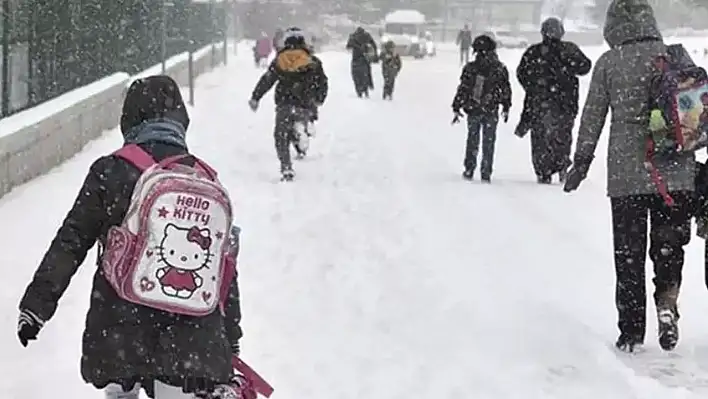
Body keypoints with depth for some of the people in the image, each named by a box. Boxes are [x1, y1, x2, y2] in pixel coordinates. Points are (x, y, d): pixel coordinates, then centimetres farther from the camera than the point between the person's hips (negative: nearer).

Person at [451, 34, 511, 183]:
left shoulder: (470, 69, -8)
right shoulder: (500, 69, -4)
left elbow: (462, 90, -6)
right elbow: (506, 90, 3)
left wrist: (456, 108, 2)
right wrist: (506, 108, 16)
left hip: (473, 110, 0)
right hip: (491, 112, 0)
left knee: (472, 140, 14)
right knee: (488, 142, 9)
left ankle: (469, 170, 14)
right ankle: (486, 173, 7)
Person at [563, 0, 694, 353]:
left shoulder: (609, 63, -3)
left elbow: (592, 116, 1)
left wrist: (581, 162, 11)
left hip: (626, 174, -1)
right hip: (675, 173, 1)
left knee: (628, 253, 9)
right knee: (669, 244, 13)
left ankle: (631, 330, 10)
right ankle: (667, 300, -12)